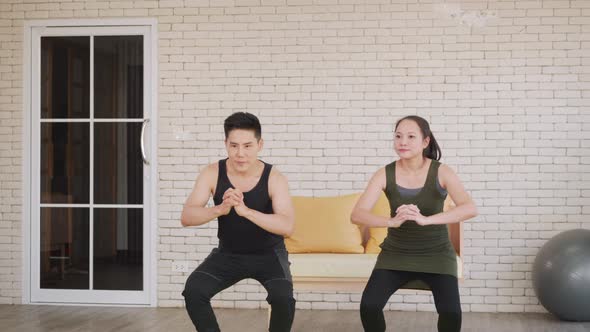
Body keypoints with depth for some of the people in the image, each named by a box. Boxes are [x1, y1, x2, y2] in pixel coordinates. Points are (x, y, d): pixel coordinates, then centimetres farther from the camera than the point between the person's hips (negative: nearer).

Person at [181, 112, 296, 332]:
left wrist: (245, 210, -46)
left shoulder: (274, 178, -20)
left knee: (283, 297, -29)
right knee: (193, 290, -22)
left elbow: (287, 226, -32)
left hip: (268, 254, -2)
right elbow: (186, 218, -21)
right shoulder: (212, 174, -14)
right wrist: (220, 209, -41)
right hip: (228, 253, 2)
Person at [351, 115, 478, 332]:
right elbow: (356, 215, -19)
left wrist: (425, 219, -41)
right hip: (396, 253, 2)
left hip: (436, 253, -1)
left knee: (451, 312, -23)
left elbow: (470, 209, -28)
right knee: (368, 305, -20)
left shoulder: (441, 172, -13)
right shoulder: (384, 175, -9)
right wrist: (392, 221, -39)